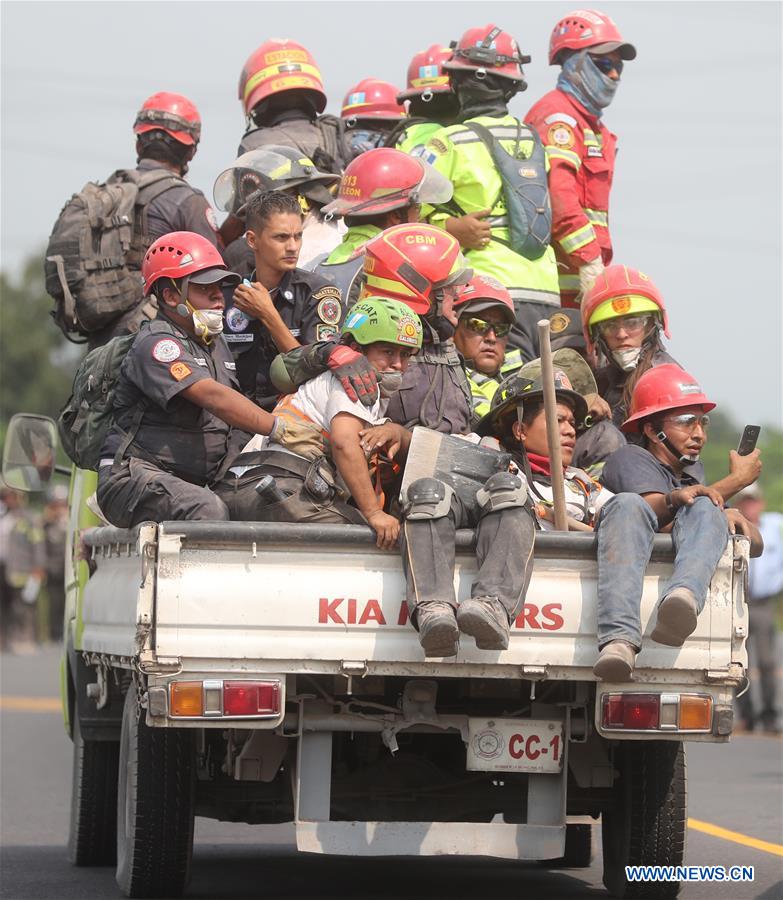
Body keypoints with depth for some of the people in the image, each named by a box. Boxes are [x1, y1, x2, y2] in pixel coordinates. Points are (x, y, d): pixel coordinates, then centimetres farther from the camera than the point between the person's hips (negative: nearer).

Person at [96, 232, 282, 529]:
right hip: (133, 477, -9)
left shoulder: (215, 343, 20)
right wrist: (280, 428, -29)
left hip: (194, 481, 9)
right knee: (208, 510, -35)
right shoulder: (156, 343, -12)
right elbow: (213, 397, -24)